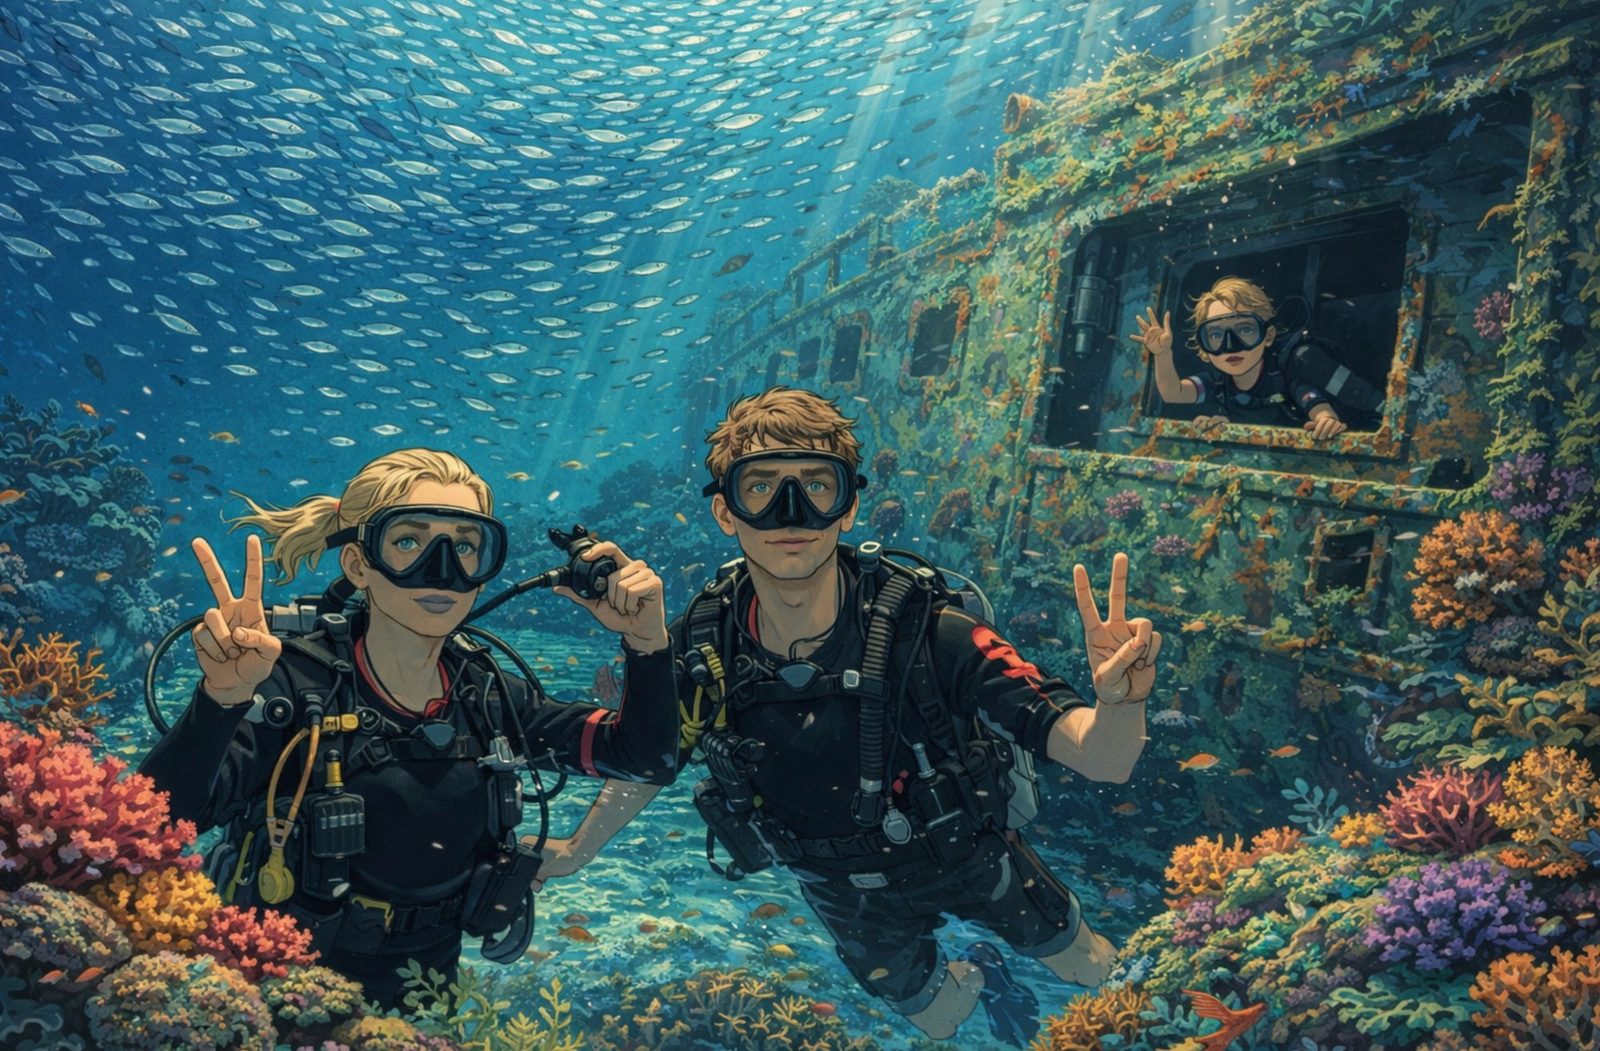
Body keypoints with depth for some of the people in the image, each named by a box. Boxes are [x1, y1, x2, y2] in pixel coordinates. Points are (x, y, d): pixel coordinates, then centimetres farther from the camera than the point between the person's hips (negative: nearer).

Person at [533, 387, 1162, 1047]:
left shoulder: (926, 634, -37)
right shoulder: (699, 649, -28)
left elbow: (1103, 758, -40)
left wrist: (1118, 697, -63)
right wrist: (578, 849, 8)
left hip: (969, 854, -2)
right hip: (847, 893, 2)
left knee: (1088, 970, 24)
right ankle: (980, 977, 64)